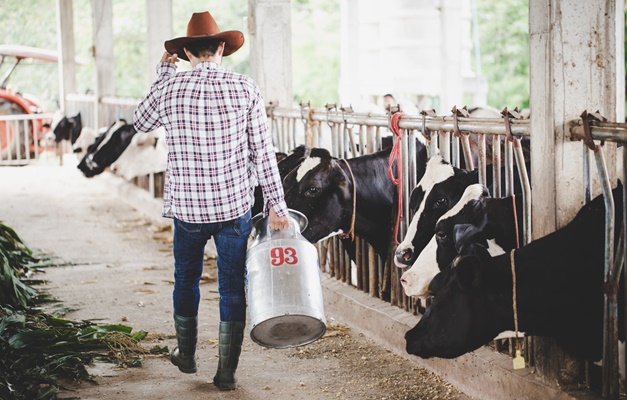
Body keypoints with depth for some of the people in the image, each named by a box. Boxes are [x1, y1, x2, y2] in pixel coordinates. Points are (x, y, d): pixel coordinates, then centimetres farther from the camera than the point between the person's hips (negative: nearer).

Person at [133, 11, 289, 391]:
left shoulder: (170, 87, -5)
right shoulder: (245, 88, -7)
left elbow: (141, 122, 16)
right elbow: (263, 152, -7)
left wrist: (163, 71, 21)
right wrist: (276, 205, -2)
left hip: (186, 206, 1)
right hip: (235, 206, -1)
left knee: (186, 279, 22)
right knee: (232, 287, 8)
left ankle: (187, 355, 37)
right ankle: (227, 372, 10)